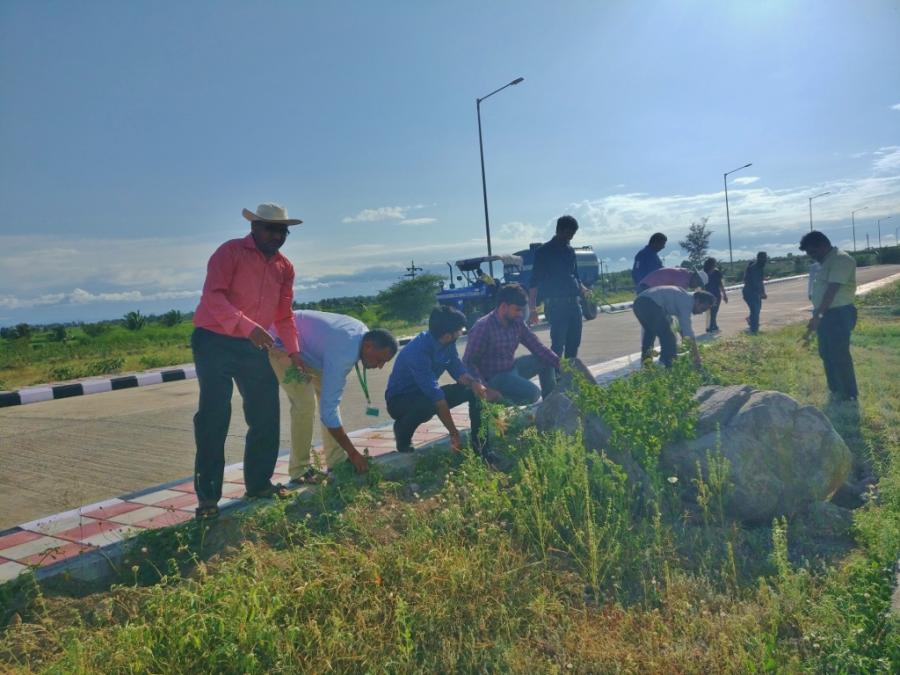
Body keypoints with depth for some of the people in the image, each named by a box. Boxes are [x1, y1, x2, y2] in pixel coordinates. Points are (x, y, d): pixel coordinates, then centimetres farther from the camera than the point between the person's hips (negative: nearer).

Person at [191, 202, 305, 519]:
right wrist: (248, 326, -35)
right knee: (214, 417, -6)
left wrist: (293, 351, 5)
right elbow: (213, 296, -23)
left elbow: (284, 314, 14)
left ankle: (259, 483, 22)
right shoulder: (230, 252, -11)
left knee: (266, 415, 7)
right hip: (214, 342, -6)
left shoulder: (285, 267, 9)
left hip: (253, 347, 6)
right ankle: (208, 495, 4)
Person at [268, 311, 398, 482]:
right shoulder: (343, 354, -38)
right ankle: (300, 470, -8)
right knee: (305, 404, -20)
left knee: (330, 396, 2)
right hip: (282, 346, -9)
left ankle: (336, 460, 7)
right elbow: (328, 410, -36)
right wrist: (353, 453, -31)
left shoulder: (363, 332, -12)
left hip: (307, 348, 9)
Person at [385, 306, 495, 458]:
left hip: (427, 394, 7)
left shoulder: (448, 343, -11)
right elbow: (435, 394, -34)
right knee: (428, 404, -40)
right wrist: (454, 433, -31)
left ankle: (479, 444, 0)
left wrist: (474, 383, -26)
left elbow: (458, 370, -3)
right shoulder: (418, 351, -34)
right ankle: (402, 428, -8)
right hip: (400, 400, -7)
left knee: (473, 390, -9)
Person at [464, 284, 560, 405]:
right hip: (493, 377, -8)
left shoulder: (517, 323, -3)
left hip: (512, 368, 8)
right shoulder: (483, 327, -23)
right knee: (533, 392, -24)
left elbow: (537, 347, 4)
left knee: (546, 361, 9)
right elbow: (469, 363, -22)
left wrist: (559, 362, -8)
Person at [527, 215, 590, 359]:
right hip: (555, 305, -6)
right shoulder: (544, 252, -4)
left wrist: (583, 290, 10)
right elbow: (535, 282, -8)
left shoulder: (570, 250, 15)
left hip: (573, 303, 7)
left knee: (574, 343, 9)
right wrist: (532, 309, -13)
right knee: (558, 344, -10)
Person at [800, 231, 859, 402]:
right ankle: (836, 390, 28)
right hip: (827, 314, 10)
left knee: (840, 355, -5)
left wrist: (817, 316, -27)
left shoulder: (841, 260, -17)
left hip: (839, 314, -10)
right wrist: (817, 315, 20)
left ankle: (849, 395, 6)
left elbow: (832, 291, -24)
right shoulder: (826, 261, 14)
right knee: (827, 354, 16)